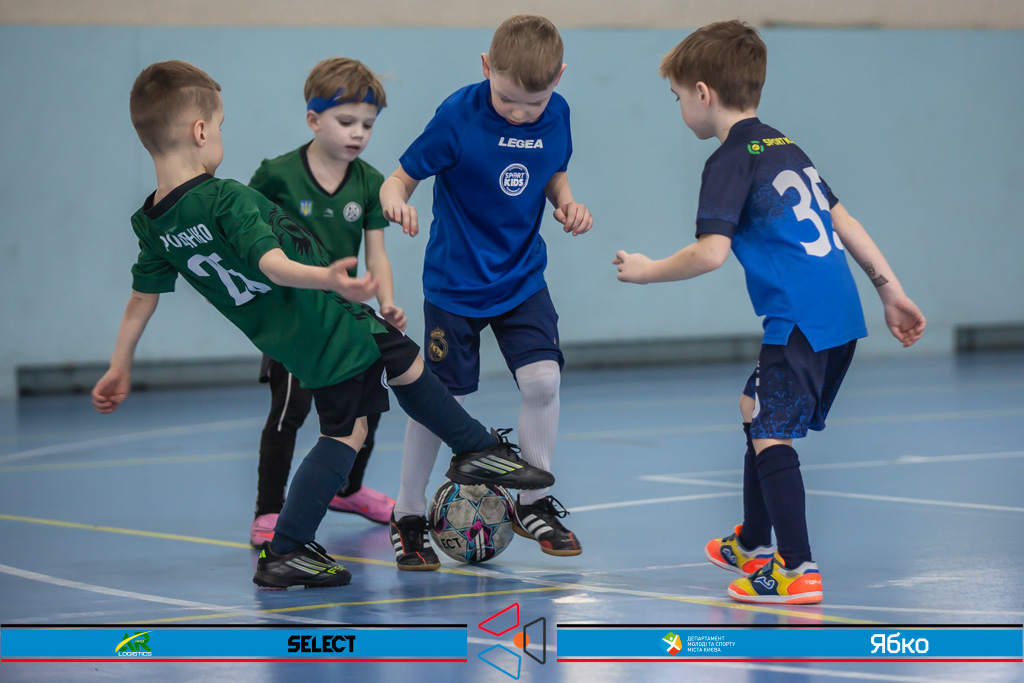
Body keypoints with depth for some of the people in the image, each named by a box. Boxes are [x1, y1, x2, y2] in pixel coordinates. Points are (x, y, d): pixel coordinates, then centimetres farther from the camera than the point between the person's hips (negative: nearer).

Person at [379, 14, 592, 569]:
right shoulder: (458, 116, -19)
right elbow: (403, 175, -14)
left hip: (522, 277, 3)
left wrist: (566, 204, -8)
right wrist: (394, 199, -36)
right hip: (455, 282, -3)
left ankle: (533, 505, 8)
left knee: (543, 380, -12)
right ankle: (408, 513, 21)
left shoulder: (556, 116, -6)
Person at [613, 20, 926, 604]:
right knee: (761, 419, 23)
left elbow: (711, 252, -17)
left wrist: (649, 271, -2)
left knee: (771, 435, -9)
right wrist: (891, 288, 20)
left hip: (799, 322, -10)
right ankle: (753, 545, 37)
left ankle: (798, 570, -15)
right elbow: (842, 220, 19)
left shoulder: (732, 161, -8)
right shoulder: (786, 148, 19)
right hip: (842, 316, 10)